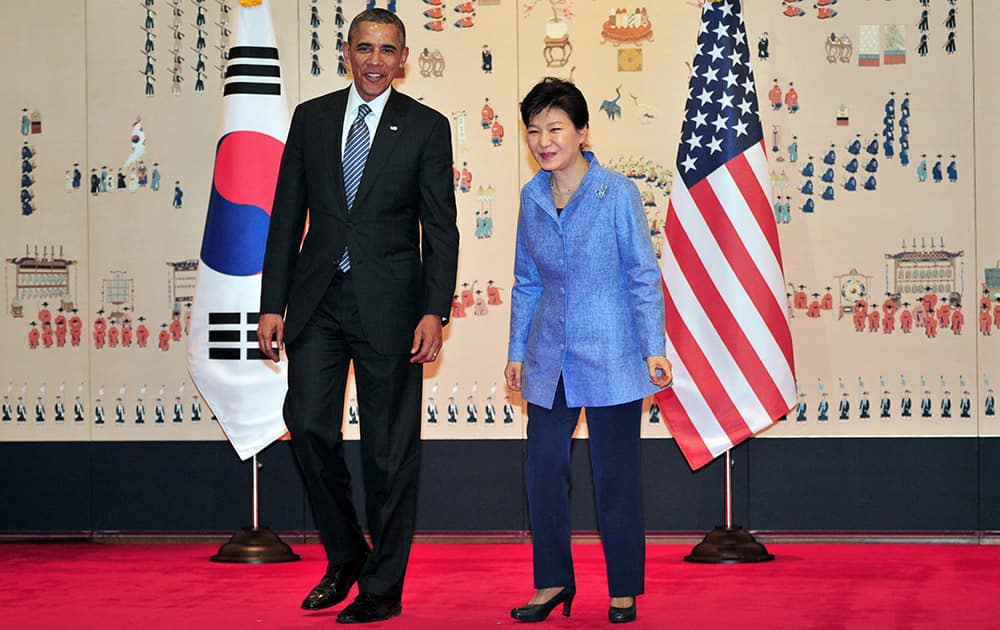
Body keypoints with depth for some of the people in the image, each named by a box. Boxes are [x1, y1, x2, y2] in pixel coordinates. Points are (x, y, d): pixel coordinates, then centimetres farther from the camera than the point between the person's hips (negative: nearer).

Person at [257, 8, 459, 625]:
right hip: (317, 299, 3)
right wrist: (272, 305, 3)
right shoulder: (311, 118, 9)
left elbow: (441, 228, -2)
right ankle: (345, 556, 17)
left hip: (388, 302, -2)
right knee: (309, 423, -6)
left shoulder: (426, 127, 1)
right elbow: (287, 217, 9)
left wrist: (434, 313, -12)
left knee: (390, 447, 1)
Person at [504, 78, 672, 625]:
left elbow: (644, 276, -6)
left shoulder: (617, 192, -9)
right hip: (551, 359, 4)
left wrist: (653, 349, -9)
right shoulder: (532, 198, 5)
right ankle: (553, 581, 18)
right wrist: (517, 351, 14)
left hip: (610, 356, -4)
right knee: (543, 467, 3)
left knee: (615, 473, 3)